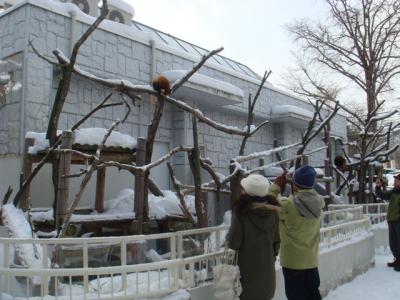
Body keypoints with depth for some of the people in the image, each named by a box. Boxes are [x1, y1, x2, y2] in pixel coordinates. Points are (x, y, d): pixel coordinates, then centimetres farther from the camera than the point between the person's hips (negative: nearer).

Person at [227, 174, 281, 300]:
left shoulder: (241, 212, -22)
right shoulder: (272, 211, -5)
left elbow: (233, 242, -17)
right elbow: (277, 239, 4)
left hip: (247, 267, -5)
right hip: (267, 265, 5)